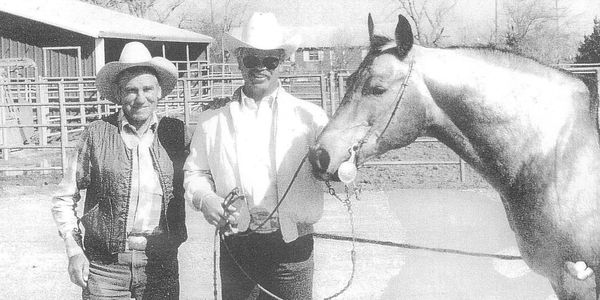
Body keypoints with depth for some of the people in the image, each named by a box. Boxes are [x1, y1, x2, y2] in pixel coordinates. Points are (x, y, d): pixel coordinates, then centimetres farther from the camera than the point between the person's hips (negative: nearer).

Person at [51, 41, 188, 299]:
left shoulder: (175, 132, 3)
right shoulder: (97, 134, -1)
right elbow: (65, 200, 5)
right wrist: (74, 251, -2)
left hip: (161, 265, 2)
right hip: (104, 266, -1)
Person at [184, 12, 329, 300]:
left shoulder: (310, 116, 3)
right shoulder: (212, 120, 7)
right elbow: (194, 172, 11)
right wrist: (205, 198, -9)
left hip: (292, 245, -1)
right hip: (236, 247, 1)